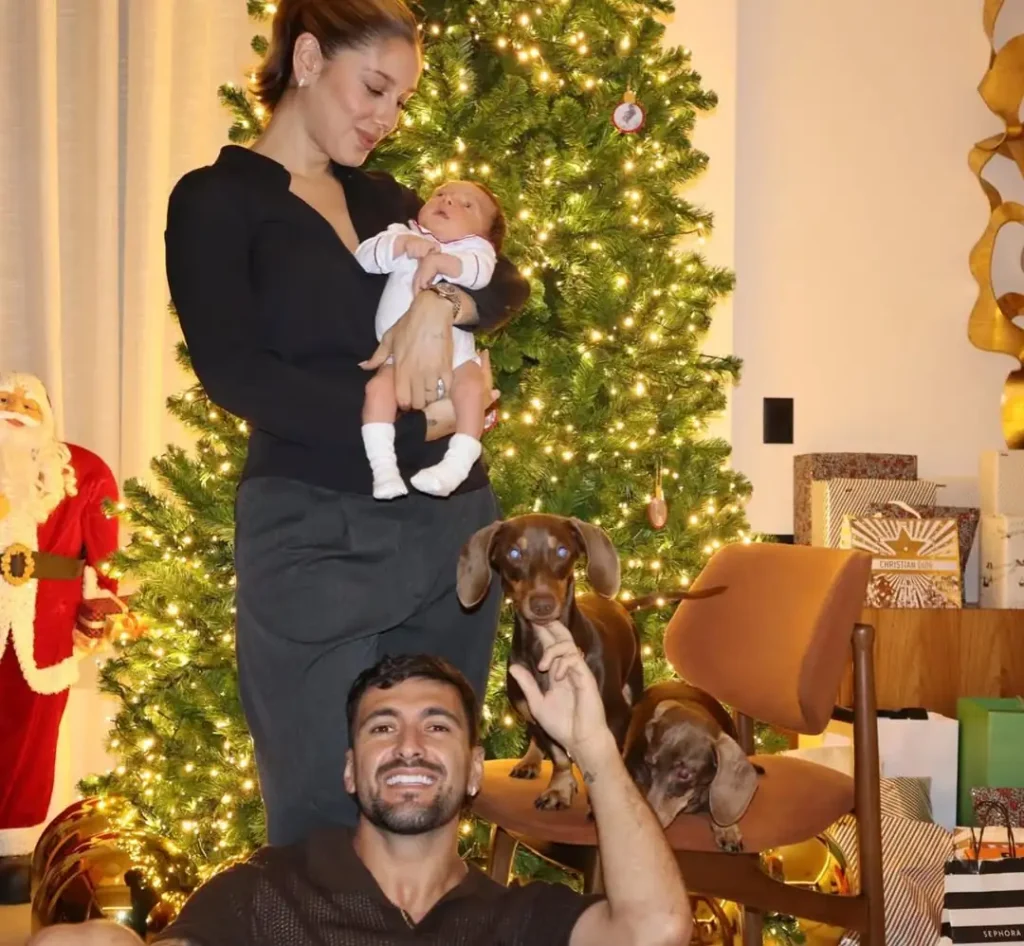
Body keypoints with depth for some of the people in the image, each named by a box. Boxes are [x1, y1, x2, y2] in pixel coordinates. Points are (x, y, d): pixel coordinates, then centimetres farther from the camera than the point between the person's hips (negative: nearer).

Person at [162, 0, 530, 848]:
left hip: (452, 523, 6)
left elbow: (510, 283, 9)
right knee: (324, 815, 2)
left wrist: (443, 300, -14)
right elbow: (233, 373, -14)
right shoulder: (215, 200, -1)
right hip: (316, 536, -6)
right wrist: (409, 424, -19)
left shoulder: (383, 199, 17)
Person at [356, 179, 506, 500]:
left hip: (454, 353, -1)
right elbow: (364, 256, -1)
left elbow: (479, 272, -17)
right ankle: (383, 467, -23)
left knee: (472, 387, -28)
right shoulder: (402, 234, 15)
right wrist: (401, 244, -16)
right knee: (378, 387, -23)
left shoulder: (476, 247, 8)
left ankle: (455, 466, -32)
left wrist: (439, 261, -29)